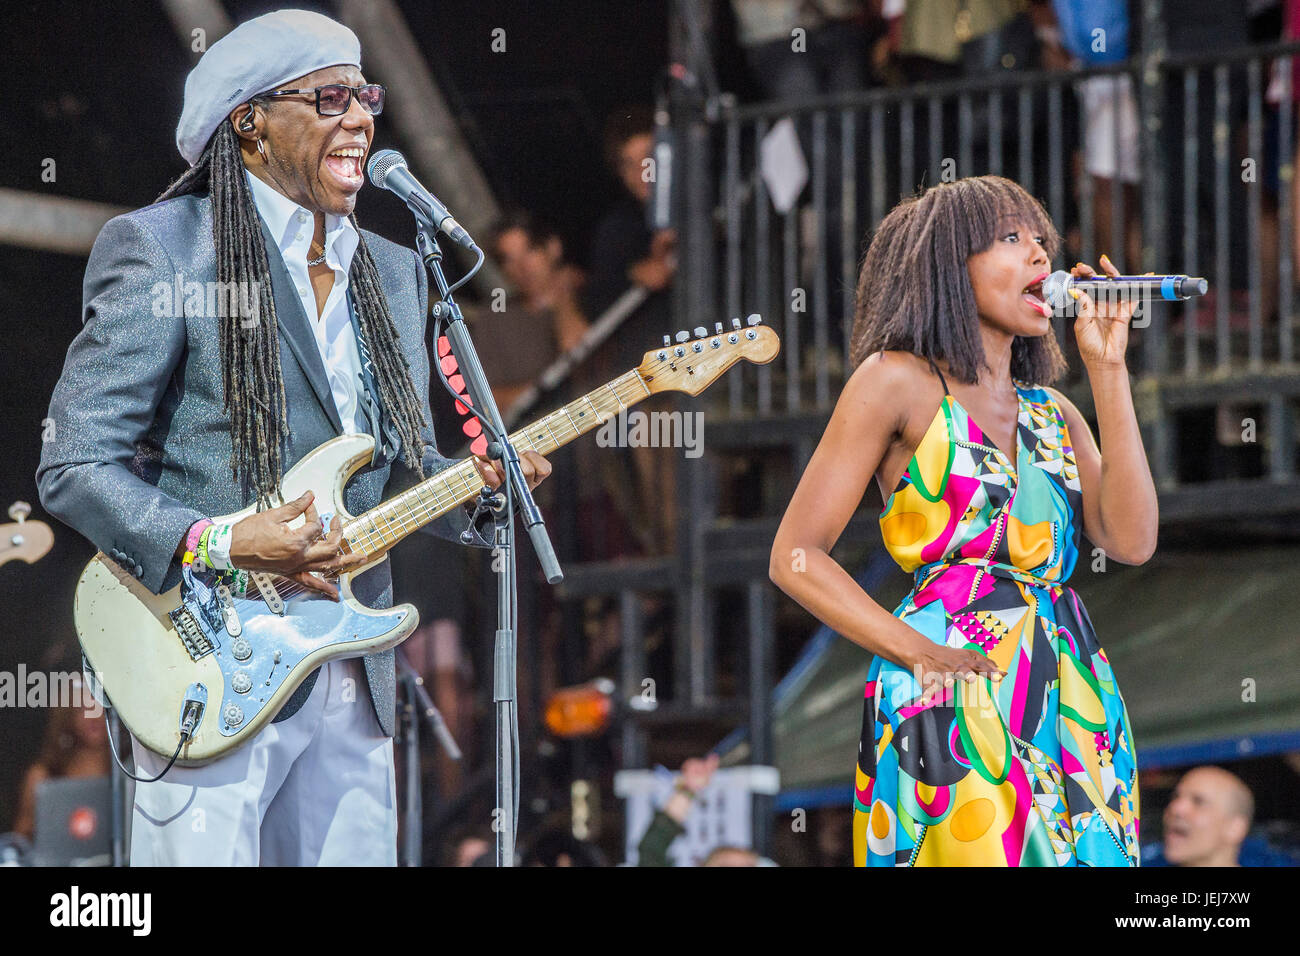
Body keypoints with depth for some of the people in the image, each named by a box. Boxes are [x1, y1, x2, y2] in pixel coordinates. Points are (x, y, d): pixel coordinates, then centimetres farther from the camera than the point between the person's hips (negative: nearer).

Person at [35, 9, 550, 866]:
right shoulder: (161, 248, -5)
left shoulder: (393, 274, 18)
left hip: (352, 679, 7)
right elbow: (74, 467, -9)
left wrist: (479, 485, 0)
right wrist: (220, 546, -21)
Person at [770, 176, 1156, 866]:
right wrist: (922, 653, -11)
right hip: (956, 700, -6)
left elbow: (1130, 540, 2)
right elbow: (797, 558, -2)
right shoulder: (900, 381, 2)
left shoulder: (1052, 413, 18)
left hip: (1072, 700, 6)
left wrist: (1107, 370, 4)